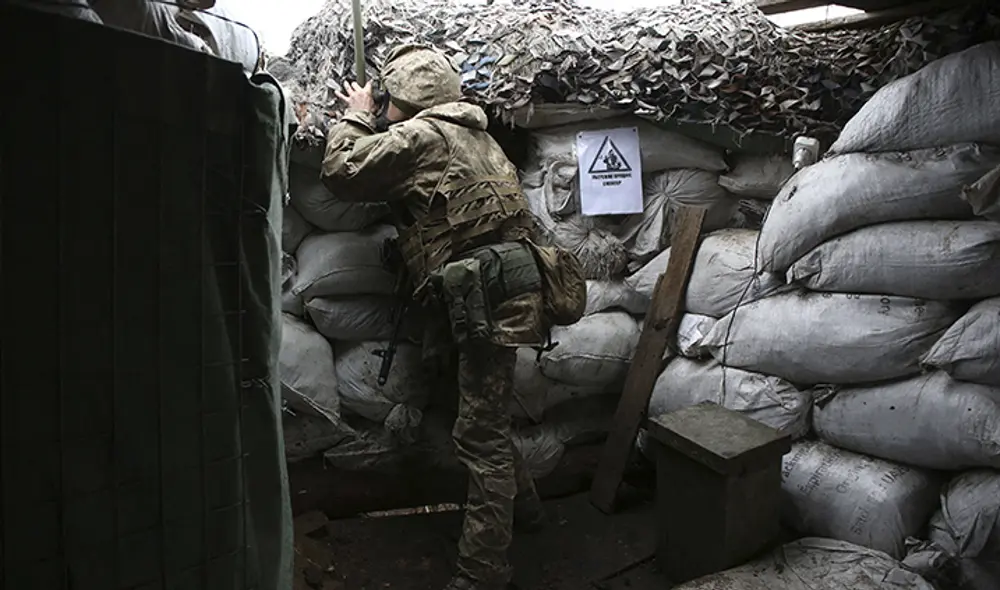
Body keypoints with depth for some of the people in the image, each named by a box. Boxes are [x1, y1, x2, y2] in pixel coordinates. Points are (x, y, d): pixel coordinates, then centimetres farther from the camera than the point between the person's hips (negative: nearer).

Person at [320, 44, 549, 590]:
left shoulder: (419, 135, -5)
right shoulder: (470, 133, 24)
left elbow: (340, 172, -4)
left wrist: (358, 117, 11)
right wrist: (368, 122, 26)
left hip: (485, 294, -10)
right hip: (495, 292, 10)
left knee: (480, 435, -7)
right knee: (487, 420, 22)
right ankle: (522, 506, 41)